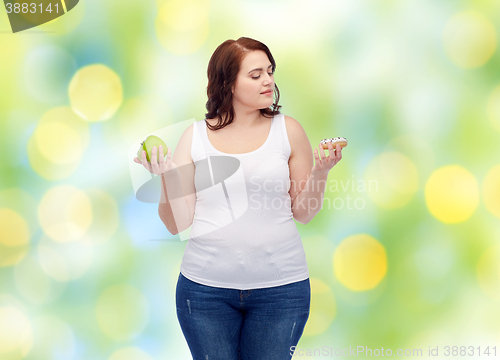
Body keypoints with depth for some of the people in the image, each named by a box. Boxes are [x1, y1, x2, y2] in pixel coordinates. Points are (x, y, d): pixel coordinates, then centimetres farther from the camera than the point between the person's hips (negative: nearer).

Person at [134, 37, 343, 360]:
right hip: (206, 286, 0)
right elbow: (177, 223, -1)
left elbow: (303, 213, 4)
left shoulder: (288, 130, 1)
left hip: (280, 287, 0)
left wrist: (321, 172, -11)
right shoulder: (195, 137, 1)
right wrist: (167, 176, -15)